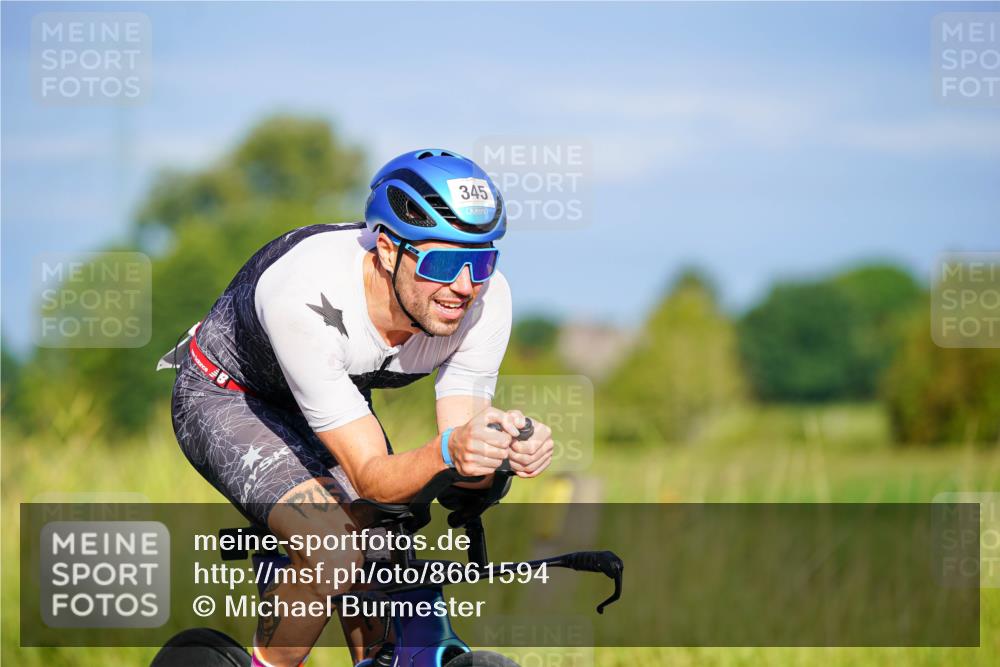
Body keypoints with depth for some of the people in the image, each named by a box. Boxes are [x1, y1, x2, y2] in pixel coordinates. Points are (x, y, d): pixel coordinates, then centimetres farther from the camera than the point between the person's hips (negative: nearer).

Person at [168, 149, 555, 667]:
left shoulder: (485, 298, -27)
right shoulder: (306, 298, -41)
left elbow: (460, 476, -24)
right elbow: (371, 478, -39)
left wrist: (503, 447, -46)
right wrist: (448, 450, -59)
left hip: (340, 398, 5)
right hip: (226, 399, -5)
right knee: (334, 557, -28)